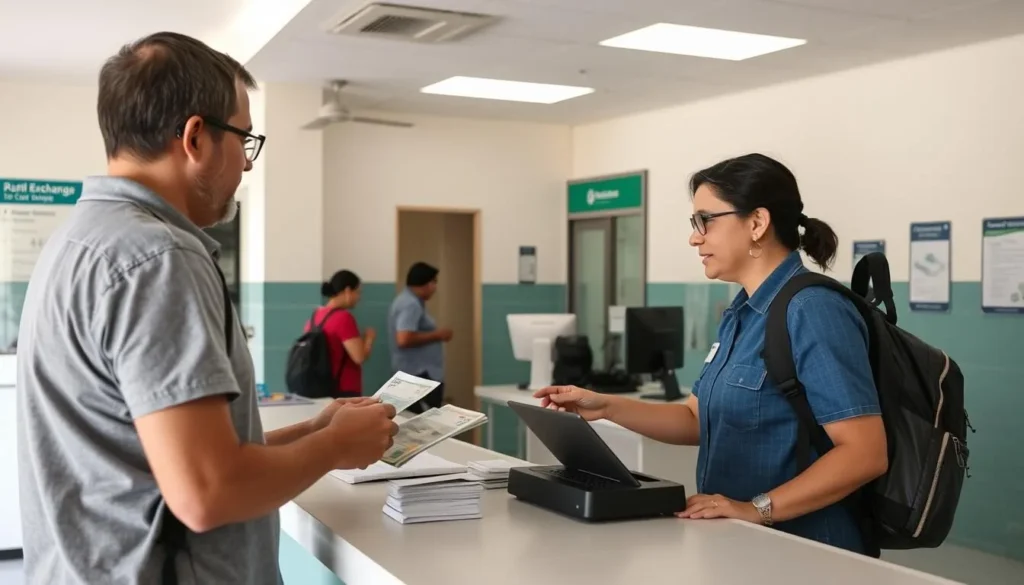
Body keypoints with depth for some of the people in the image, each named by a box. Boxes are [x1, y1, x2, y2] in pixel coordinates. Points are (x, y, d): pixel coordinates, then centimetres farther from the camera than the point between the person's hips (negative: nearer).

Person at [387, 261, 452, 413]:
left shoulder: (408, 301, 17)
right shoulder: (411, 304, -16)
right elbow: (404, 339, -26)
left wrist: (435, 335, 16)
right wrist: (437, 335, -16)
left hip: (417, 374, 11)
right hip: (419, 375, -11)